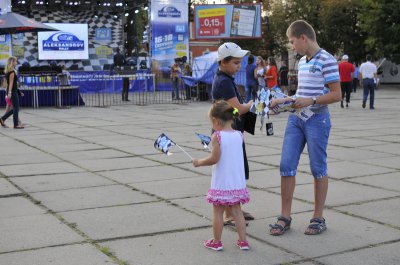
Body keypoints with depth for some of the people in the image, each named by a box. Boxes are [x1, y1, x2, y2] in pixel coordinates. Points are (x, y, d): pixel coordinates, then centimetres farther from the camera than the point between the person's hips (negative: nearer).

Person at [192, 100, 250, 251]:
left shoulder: (217, 136, -15)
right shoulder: (239, 135, 1)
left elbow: (214, 159, -17)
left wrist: (199, 162, -2)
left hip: (221, 183, -5)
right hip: (237, 182, 5)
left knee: (217, 211, 8)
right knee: (236, 210, 14)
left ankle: (216, 242, 18)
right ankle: (243, 241, 17)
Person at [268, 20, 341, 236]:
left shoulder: (326, 60, -9)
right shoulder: (302, 61, 14)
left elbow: (336, 95, -13)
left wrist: (311, 101, -23)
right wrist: (284, 101, 13)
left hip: (317, 119, -7)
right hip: (296, 119, 7)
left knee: (318, 169, 4)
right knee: (286, 166, 2)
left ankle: (318, 218, 16)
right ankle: (285, 217, 11)